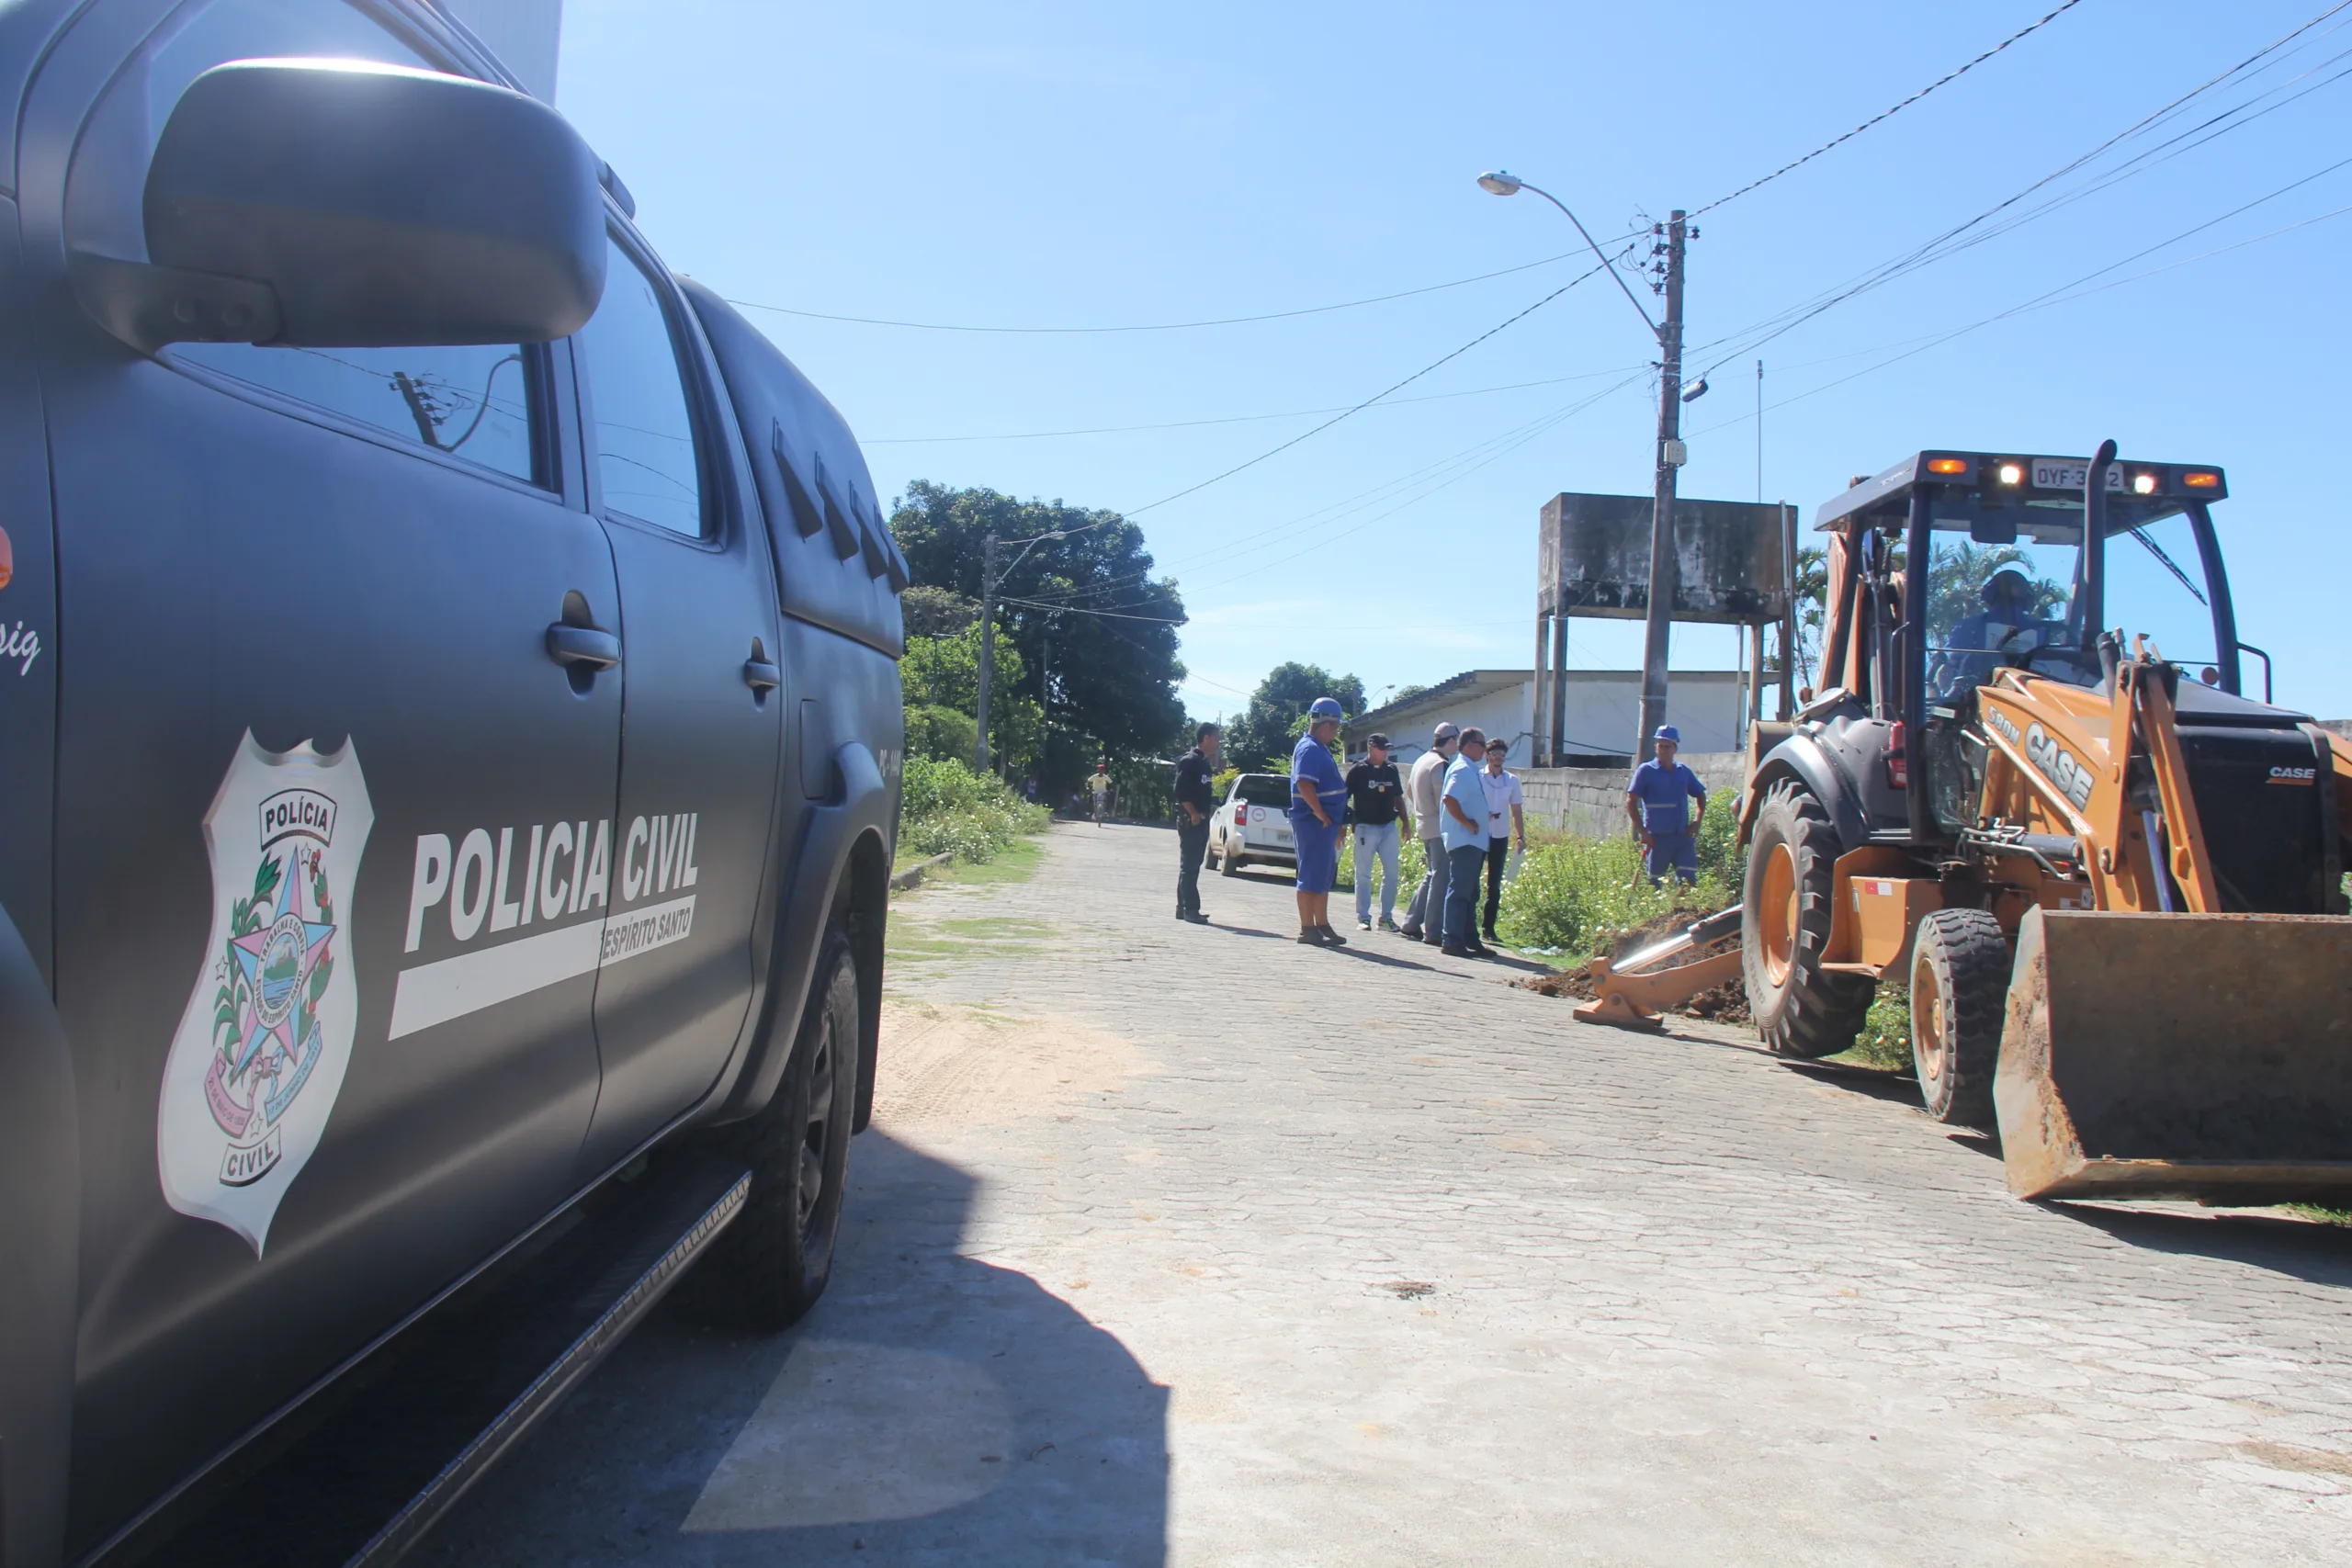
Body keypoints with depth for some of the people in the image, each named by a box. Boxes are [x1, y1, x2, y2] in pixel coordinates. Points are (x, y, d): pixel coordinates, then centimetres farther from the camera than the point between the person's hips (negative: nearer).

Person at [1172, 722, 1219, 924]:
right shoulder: (1189, 761, -11)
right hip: (1190, 821, -9)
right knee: (1189, 865, -7)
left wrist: (1207, 811, 9)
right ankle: (1190, 909, -8)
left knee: (1192, 865, 11)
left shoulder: (1205, 763, 17)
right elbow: (1180, 790, -18)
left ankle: (1183, 908, 16)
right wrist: (1193, 813, -20)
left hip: (1202, 820, 9)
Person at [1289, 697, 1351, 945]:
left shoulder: (1320, 748, 17)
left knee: (1324, 877, 14)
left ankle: (1322, 926, 21)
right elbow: (1304, 785, -26)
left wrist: (1335, 823, 21)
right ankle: (1307, 929, -3)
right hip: (1313, 822, -10)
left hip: (1325, 823, 10)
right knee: (1312, 877, -6)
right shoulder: (1310, 749, -15)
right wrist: (1321, 815, -21)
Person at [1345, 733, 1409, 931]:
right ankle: (1363, 917, 7)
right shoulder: (1358, 771, -5)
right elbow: (1344, 798, -4)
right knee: (1363, 874, 2)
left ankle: (1386, 917, 12)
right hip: (1366, 827, -4)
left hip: (1389, 827, 5)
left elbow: (1398, 798, 18)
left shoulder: (1391, 770, 10)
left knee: (1391, 873, 3)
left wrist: (1406, 822, 12)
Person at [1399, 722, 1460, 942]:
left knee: (1431, 875, 17)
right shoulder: (1440, 765, -16)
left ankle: (1412, 923, 19)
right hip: (1440, 827, -9)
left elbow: (1409, 792, 24)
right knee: (1440, 879, -6)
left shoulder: (1421, 760, 14)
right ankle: (1434, 931, -5)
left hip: (1425, 826, 10)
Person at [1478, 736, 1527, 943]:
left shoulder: (1512, 781, 6)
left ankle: (1488, 926, 13)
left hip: (1500, 837, 3)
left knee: (1495, 884, 7)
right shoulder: (1477, 778, -2)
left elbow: (1517, 810, 9)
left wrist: (1520, 836, 3)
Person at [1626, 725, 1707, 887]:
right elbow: (1631, 802, -5)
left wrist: (1697, 821, 7)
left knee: (1689, 880, -5)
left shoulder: (1684, 771, 10)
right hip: (1658, 837, -3)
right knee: (1655, 884, 4)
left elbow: (1700, 795, 23)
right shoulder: (1646, 771, -2)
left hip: (1683, 836, 4)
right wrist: (1642, 831, -12)